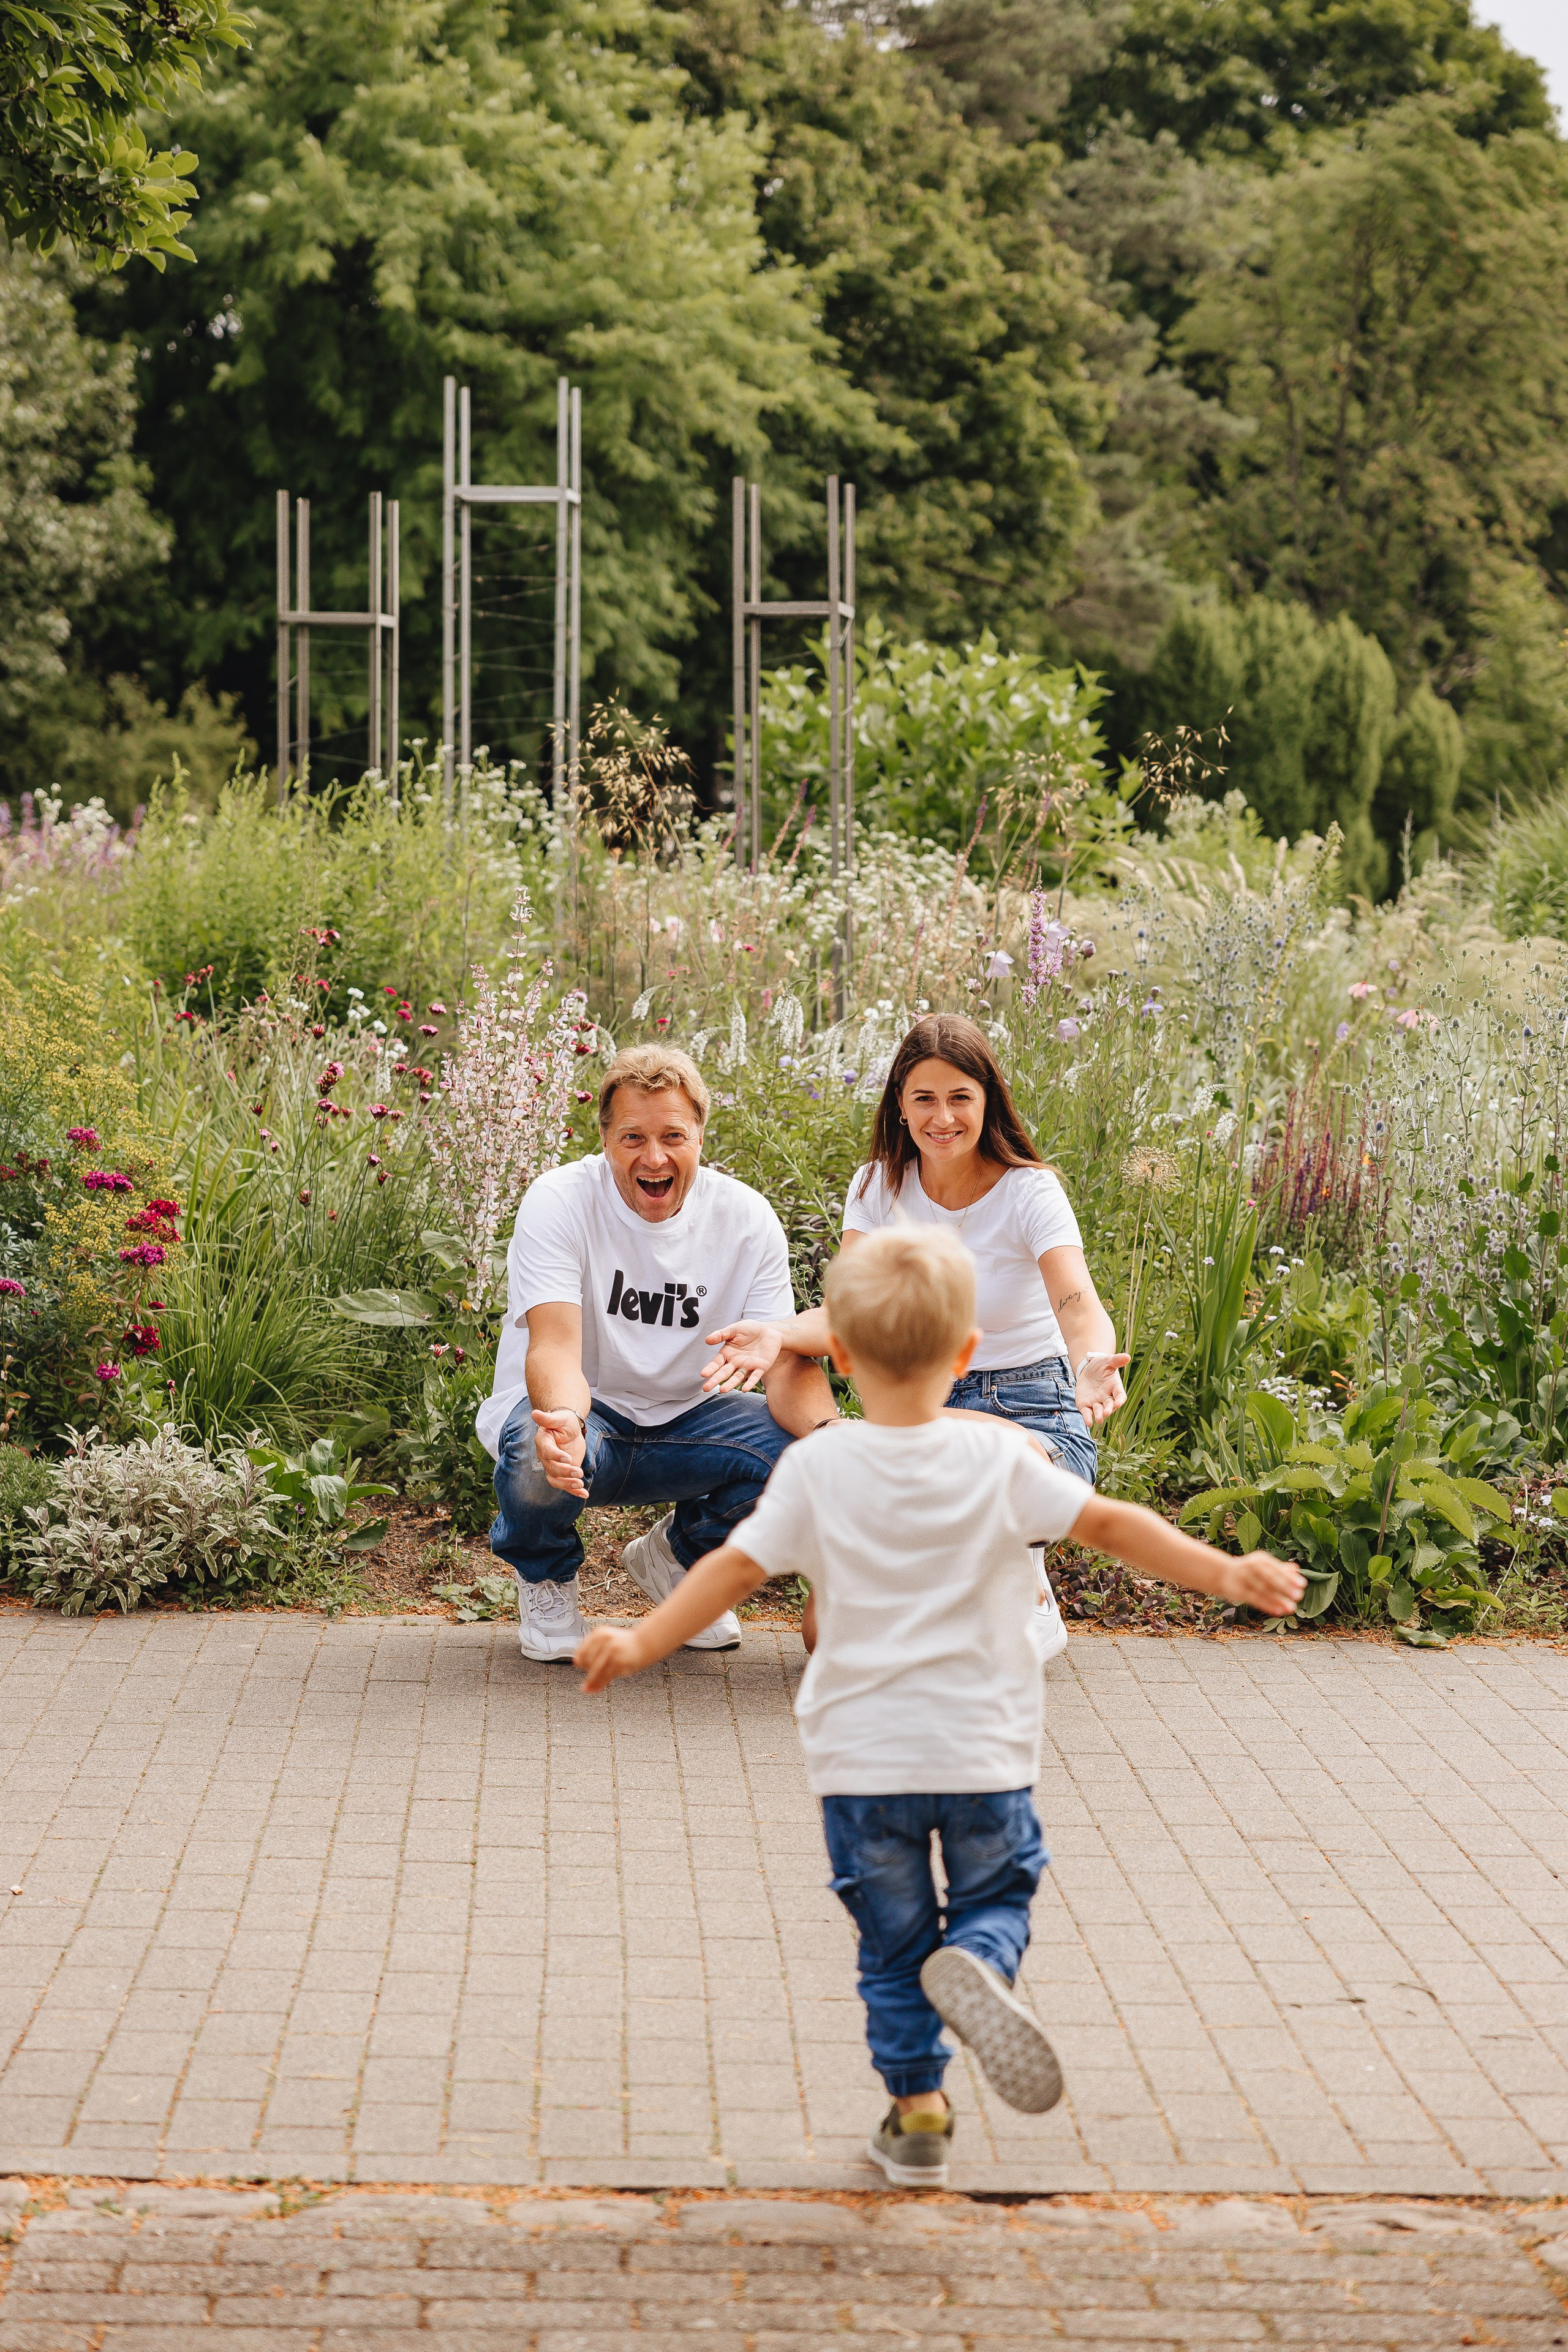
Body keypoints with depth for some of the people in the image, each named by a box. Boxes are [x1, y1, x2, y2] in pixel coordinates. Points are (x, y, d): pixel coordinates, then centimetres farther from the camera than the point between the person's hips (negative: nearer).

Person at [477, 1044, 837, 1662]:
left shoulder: (747, 1219, -10)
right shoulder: (560, 1202, -19)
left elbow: (790, 1364, -14)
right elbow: (555, 1348, -31)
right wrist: (565, 1420, -55)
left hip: (679, 1421, 3)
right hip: (574, 1411, -3)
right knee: (542, 1454, -38)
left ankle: (677, 1556, 8)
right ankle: (545, 1573, 1)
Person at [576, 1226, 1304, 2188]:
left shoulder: (817, 1469, -6)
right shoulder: (1001, 1458, -6)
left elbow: (737, 1566, -7)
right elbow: (1110, 1523, -6)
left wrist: (643, 1643, 1)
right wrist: (1221, 1572, 0)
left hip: (862, 1756, 0)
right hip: (982, 1750, 0)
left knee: (893, 1943, 15)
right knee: (998, 1896, 18)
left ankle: (918, 2113, 13)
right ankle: (975, 1965, -15)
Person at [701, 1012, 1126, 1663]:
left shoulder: (1029, 1191, -12)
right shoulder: (879, 1188, 0)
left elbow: (1079, 1306, -28)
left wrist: (1093, 1364, -52)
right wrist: (779, 1335, -33)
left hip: (1029, 1411, -3)